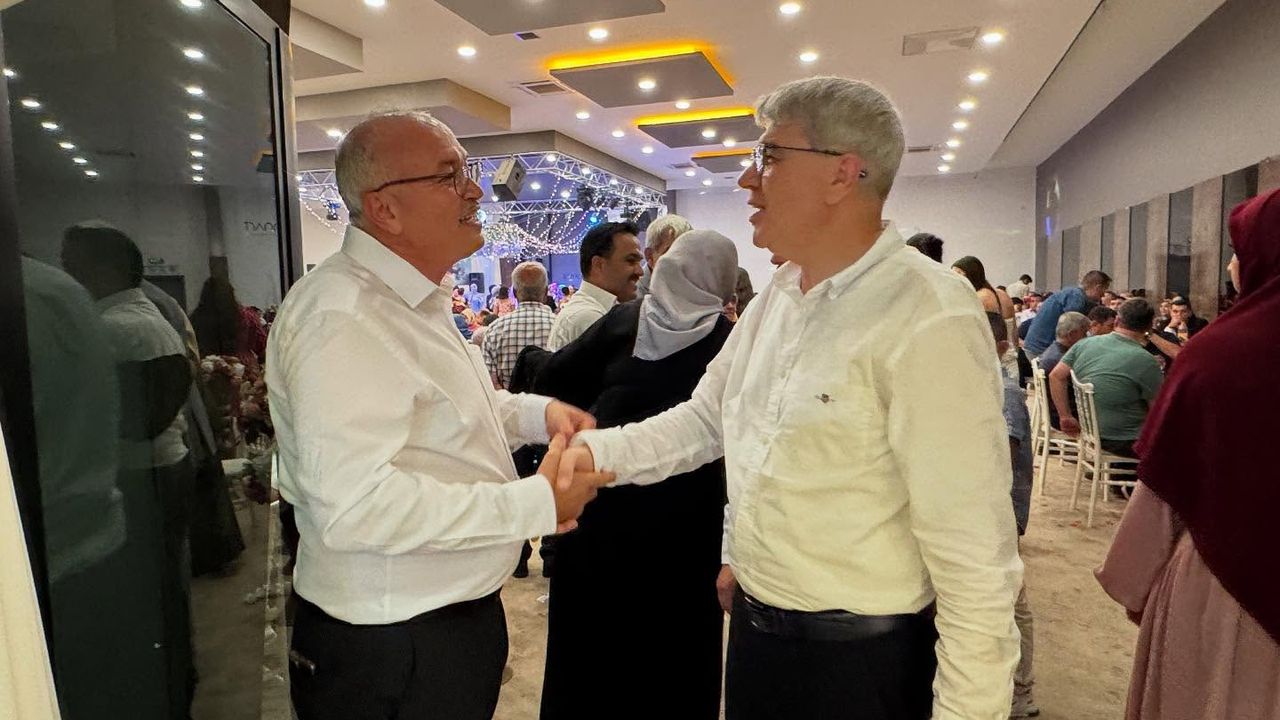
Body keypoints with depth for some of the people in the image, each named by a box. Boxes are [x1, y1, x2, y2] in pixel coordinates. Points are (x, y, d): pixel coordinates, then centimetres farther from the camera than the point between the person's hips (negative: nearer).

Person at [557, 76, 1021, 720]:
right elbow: (705, 417, 9)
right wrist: (598, 450, -3)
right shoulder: (779, 294, 4)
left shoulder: (928, 321, -22)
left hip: (859, 660, -7)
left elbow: (974, 552, -21)